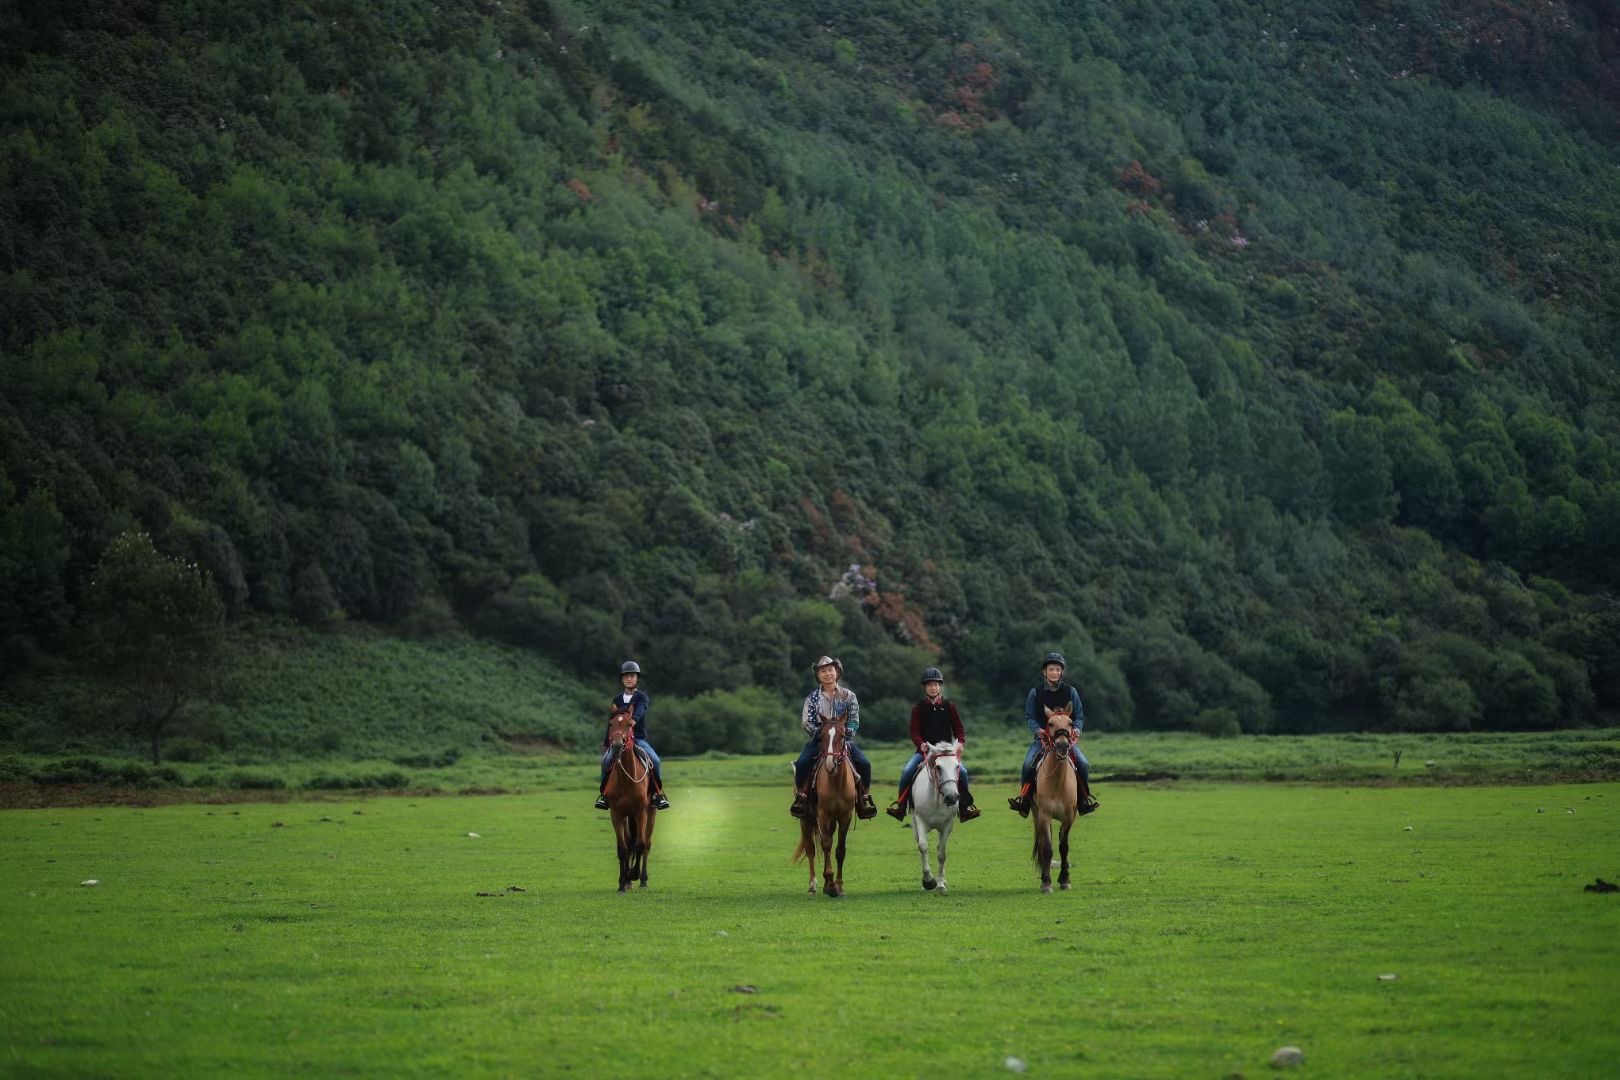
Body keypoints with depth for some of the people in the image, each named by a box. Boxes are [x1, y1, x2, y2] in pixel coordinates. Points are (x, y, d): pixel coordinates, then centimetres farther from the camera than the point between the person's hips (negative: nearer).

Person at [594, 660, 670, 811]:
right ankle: (603, 794, -9)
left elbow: (640, 711, -21)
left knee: (655, 761, -23)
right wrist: (606, 742, 20)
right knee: (606, 761, -23)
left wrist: (634, 719, -43)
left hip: (639, 738, -2)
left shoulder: (642, 697, 1)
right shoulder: (617, 699, 12)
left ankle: (658, 794, -7)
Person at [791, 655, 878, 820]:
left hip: (844, 739, 0)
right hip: (819, 738, 0)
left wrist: (846, 733, -16)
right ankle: (801, 797, -8)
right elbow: (806, 722, 0)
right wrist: (820, 733, -15)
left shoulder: (848, 695, 5)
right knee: (802, 763, -25)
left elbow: (854, 720, 1)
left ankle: (865, 798, -3)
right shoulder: (812, 698, 5)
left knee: (864, 764, -19)